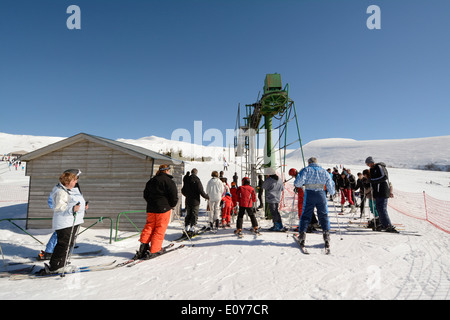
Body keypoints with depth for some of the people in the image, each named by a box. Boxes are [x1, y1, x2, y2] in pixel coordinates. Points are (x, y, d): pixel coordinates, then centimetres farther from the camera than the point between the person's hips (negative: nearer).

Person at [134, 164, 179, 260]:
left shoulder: (151, 181, 12)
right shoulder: (169, 181, -10)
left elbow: (145, 194, 19)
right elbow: (174, 196, -12)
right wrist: (172, 205, 5)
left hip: (151, 209, 6)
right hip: (163, 209, -6)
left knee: (149, 226, 15)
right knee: (160, 229, 1)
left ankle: (143, 247, 6)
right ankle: (154, 250, 2)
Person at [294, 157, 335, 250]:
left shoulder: (306, 170, -2)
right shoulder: (324, 171, 8)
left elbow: (298, 183, -13)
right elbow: (330, 184, 12)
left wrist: (299, 185, 10)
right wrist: (332, 193, 30)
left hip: (309, 195, -2)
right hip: (321, 194, 2)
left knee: (306, 215, 7)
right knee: (324, 215, 11)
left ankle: (302, 234, 5)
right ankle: (326, 233, 4)